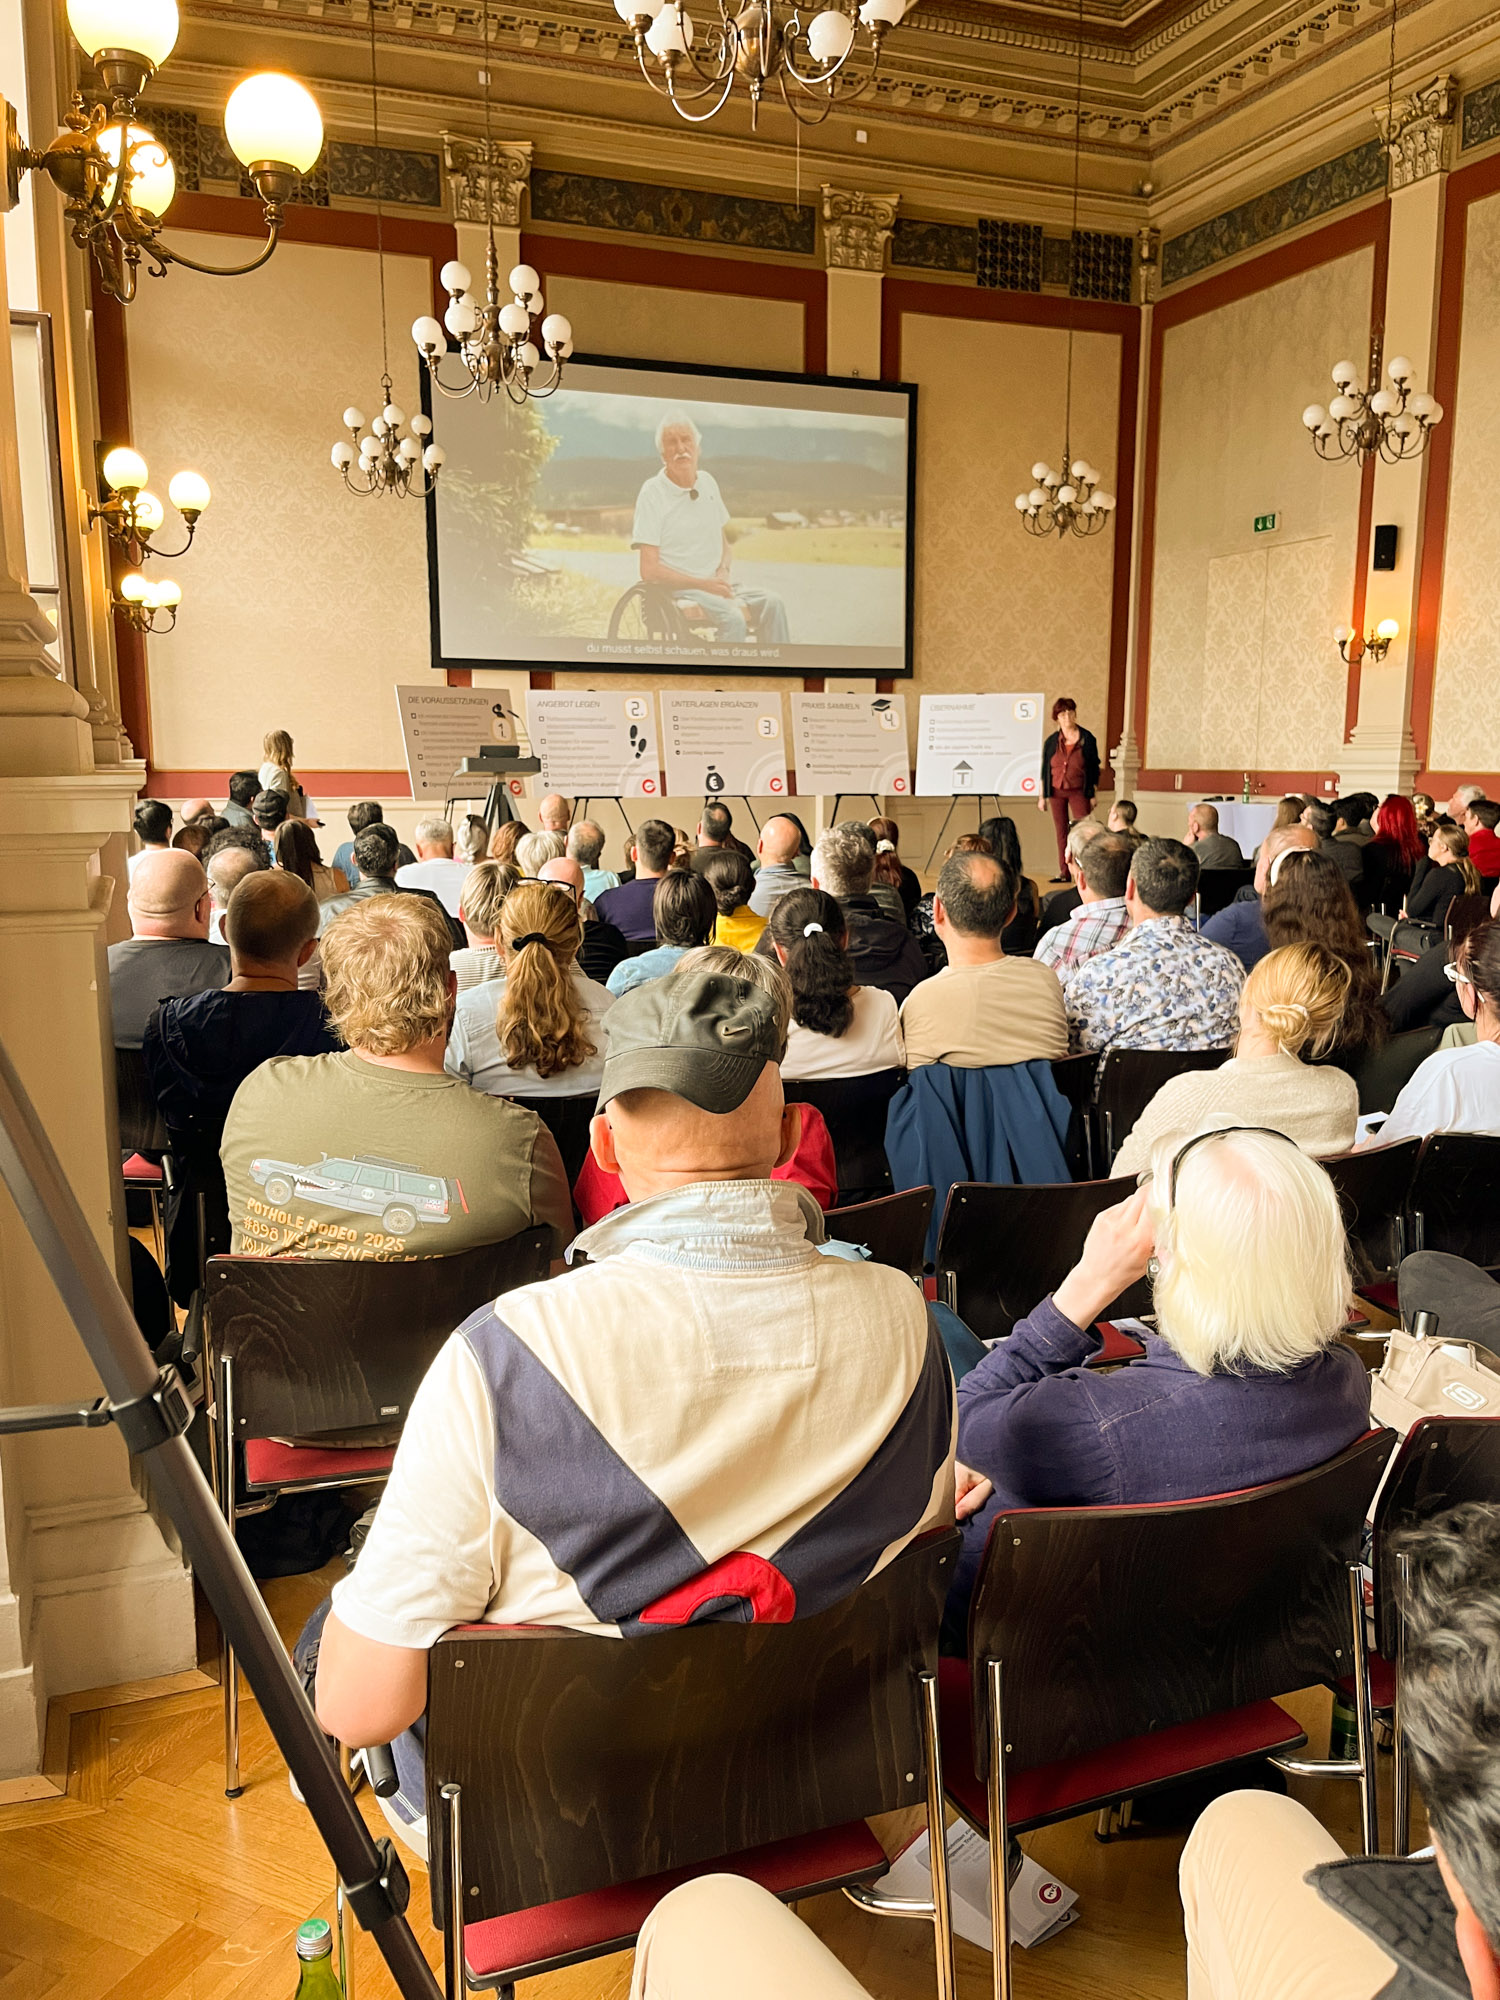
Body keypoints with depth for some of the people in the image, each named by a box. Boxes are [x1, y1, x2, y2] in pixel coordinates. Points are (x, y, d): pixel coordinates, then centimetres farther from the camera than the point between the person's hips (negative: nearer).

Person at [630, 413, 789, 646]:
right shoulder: (652, 493, -5)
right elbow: (649, 571, -11)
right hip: (678, 590, -6)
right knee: (732, 617, -32)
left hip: (714, 583, 6)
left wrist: (723, 570, 1)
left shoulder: (707, 482, 13)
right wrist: (703, 584, -16)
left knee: (771, 602, -19)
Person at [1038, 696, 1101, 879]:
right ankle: (1064, 872, 10)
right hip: (1056, 790, 3)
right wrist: (1042, 797, 8)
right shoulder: (1051, 741, 4)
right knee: (1061, 832, 5)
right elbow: (1044, 770, 10)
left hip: (1079, 791, -2)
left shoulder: (1087, 739, -1)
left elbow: (1094, 768, 3)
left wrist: (1093, 795, 0)